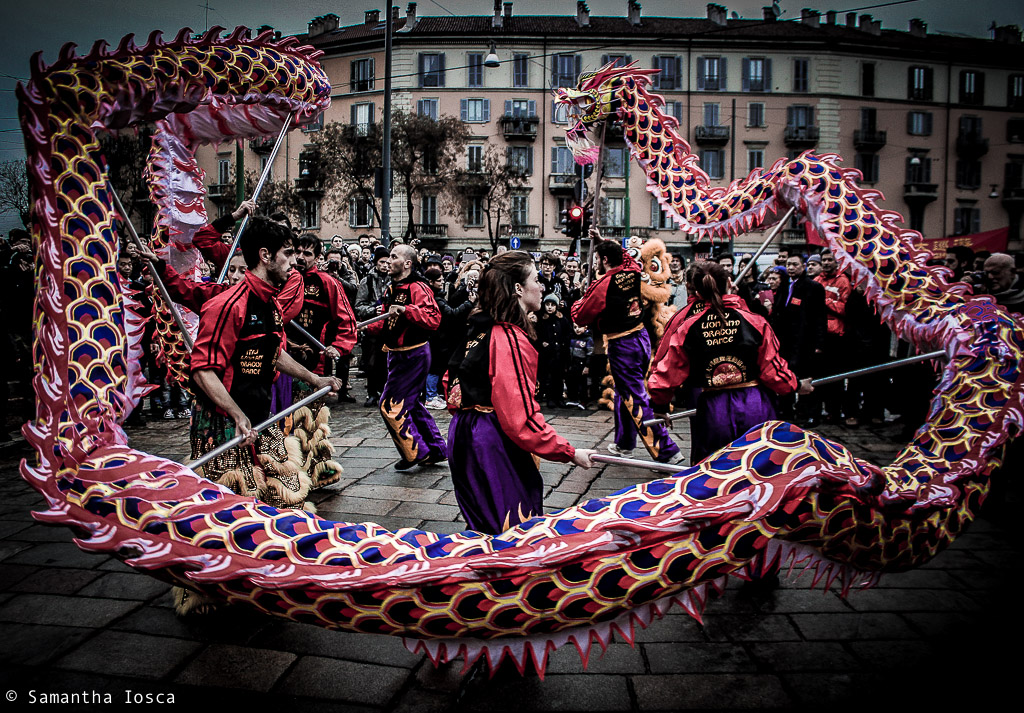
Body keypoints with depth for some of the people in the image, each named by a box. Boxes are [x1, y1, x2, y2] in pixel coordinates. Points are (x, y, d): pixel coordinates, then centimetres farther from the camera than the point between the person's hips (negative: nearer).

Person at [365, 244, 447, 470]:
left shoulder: (417, 288, -17)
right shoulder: (392, 289, 14)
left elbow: (434, 319, -30)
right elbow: (387, 323, 25)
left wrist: (406, 310, -36)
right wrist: (366, 326, 10)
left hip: (412, 356, -10)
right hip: (400, 355, 10)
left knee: (390, 405, -6)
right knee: (410, 404, 17)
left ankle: (415, 452, 7)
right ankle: (437, 450, 27)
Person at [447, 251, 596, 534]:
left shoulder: (482, 329, 9)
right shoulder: (511, 340, -21)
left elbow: (454, 375, 19)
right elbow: (522, 416, -25)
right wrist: (569, 452, -18)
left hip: (466, 434, 10)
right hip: (492, 446, -10)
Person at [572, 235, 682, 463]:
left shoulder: (603, 286, -17)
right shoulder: (633, 272, 1)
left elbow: (580, 317, -4)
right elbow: (623, 256, 28)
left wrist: (580, 300, 16)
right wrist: (602, 241, 33)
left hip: (622, 347, -8)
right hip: (642, 338, 8)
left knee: (637, 401, -4)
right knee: (624, 393, 22)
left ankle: (666, 451, -6)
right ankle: (624, 443, 34)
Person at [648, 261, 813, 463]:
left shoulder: (688, 328, -5)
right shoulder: (755, 322, -6)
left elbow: (668, 372, 1)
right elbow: (773, 369, -3)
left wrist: (660, 405, 17)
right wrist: (797, 385, 17)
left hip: (713, 410, 0)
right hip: (755, 408, 0)